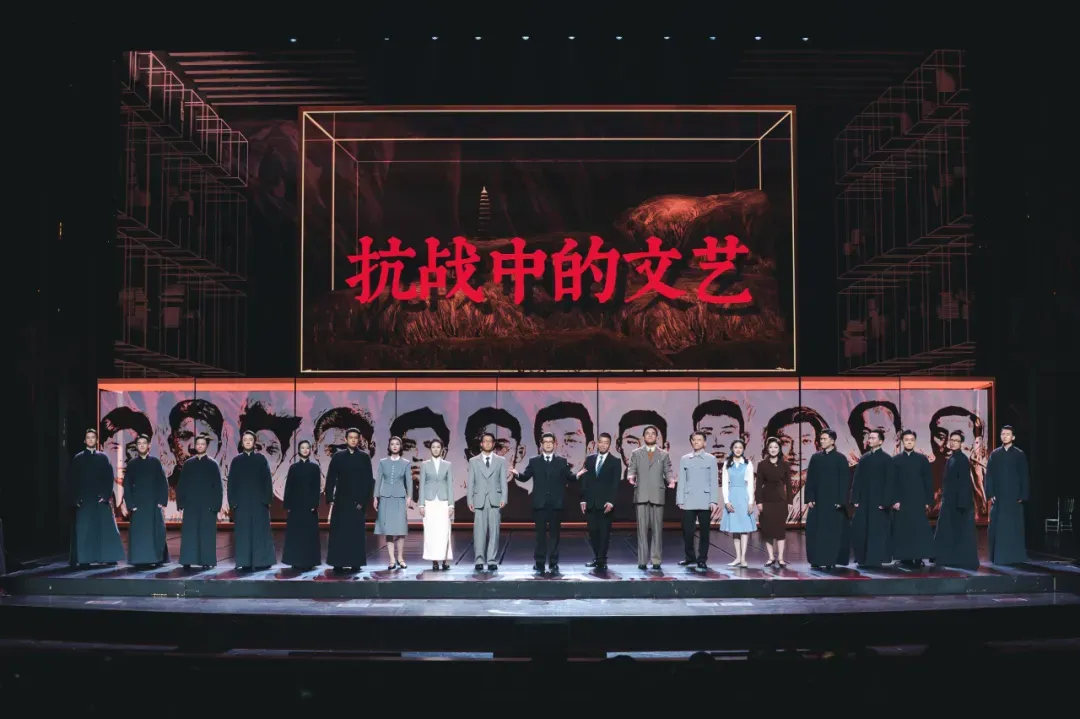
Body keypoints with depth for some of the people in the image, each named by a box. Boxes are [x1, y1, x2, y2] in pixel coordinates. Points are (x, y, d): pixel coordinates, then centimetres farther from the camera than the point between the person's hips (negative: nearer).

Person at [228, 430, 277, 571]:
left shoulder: (261, 459, 5)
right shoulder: (236, 460, 8)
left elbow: (267, 479, 1)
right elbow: (231, 482, 5)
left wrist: (267, 498, -9)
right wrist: (232, 501, -4)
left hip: (259, 499, -1)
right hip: (241, 500, 1)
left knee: (260, 530, -1)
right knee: (243, 531, 0)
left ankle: (261, 561, 2)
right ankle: (245, 562, 2)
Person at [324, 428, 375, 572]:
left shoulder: (365, 457, 2)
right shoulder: (338, 456, 5)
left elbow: (369, 480, -1)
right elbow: (331, 478, 4)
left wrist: (364, 500, -8)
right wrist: (329, 498, -4)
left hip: (358, 500, -1)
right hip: (341, 500, 1)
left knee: (357, 532, 1)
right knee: (339, 531, 0)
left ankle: (356, 562, 7)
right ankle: (338, 563, 4)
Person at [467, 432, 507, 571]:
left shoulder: (501, 460, 10)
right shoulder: (473, 461, 11)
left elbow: (503, 481, 5)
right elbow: (470, 482, 7)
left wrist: (503, 499, -6)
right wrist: (470, 500, -2)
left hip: (495, 501, 0)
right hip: (479, 501, 0)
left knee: (494, 531, -1)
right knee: (479, 531, -3)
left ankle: (492, 561, 3)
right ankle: (479, 561, 1)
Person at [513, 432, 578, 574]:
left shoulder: (562, 461, 7)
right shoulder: (533, 461, 7)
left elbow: (569, 477, -1)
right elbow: (525, 477, -1)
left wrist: (577, 475, -23)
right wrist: (517, 474, -22)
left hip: (556, 503, 0)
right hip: (540, 503, 0)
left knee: (554, 534, 4)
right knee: (540, 534, 3)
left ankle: (553, 563, 9)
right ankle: (539, 563, 7)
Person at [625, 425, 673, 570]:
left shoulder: (664, 454, 12)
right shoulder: (636, 453, 12)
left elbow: (668, 471, 6)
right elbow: (631, 469, 5)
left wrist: (671, 480, -15)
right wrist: (631, 477, -17)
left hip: (657, 495, 0)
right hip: (641, 495, 0)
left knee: (657, 528, 0)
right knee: (642, 528, -1)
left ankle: (656, 560, 4)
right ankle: (642, 560, 3)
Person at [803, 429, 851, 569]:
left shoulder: (840, 458, -2)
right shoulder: (815, 458, 8)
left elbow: (844, 481, -5)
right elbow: (810, 479, 7)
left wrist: (841, 500, -12)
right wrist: (809, 498, -1)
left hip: (833, 500, -3)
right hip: (818, 500, 3)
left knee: (833, 530, -2)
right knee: (815, 530, 1)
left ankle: (831, 560, 4)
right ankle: (817, 559, 8)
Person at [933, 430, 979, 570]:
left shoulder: (962, 459, -13)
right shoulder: (951, 459, 14)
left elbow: (964, 482, -19)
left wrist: (961, 503, -23)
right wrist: (944, 498, 16)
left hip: (959, 501, -9)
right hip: (950, 501, 9)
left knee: (961, 531, -5)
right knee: (949, 531, 11)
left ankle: (964, 560, 0)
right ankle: (951, 558, 16)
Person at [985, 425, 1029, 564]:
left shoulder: (1019, 455, 2)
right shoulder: (994, 454, 8)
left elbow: (1024, 477, 0)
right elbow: (989, 475, 5)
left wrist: (1022, 496, -7)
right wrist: (990, 493, -4)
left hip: (1014, 496, -2)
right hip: (998, 497, 2)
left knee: (1014, 527, 0)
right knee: (997, 527, 0)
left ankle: (1014, 557, 6)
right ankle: (998, 556, 7)